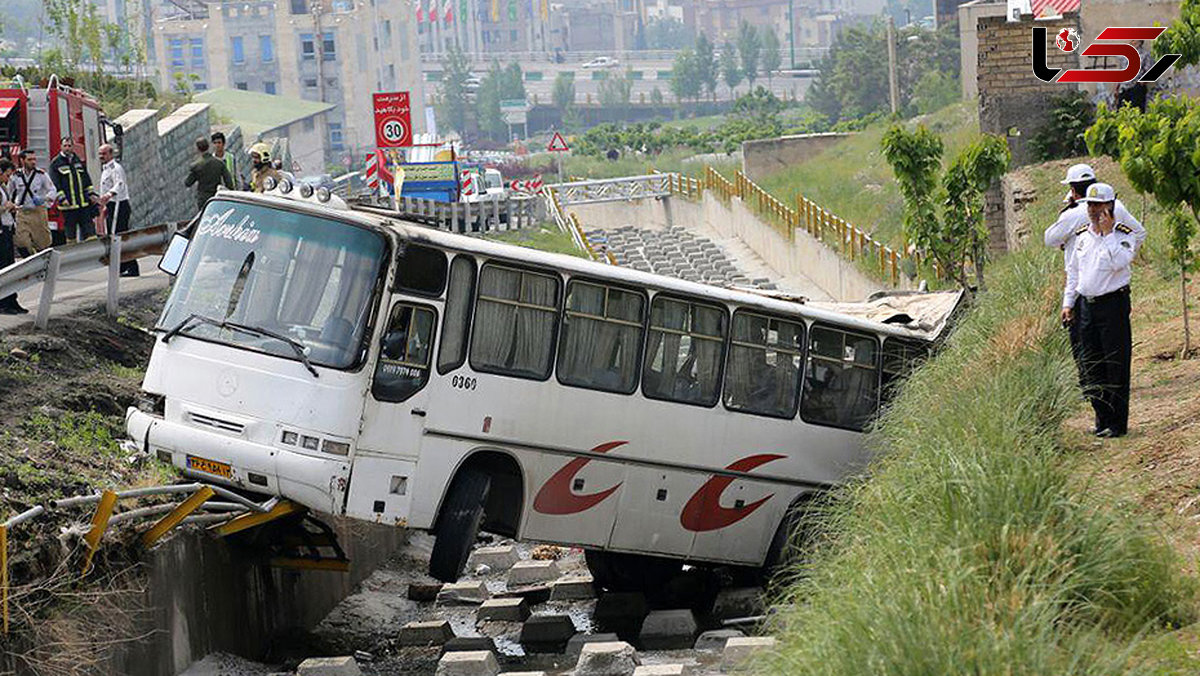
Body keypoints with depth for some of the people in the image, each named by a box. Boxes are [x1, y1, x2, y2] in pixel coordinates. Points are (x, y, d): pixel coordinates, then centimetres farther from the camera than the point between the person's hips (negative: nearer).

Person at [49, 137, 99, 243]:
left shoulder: (79, 161, 14)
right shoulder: (56, 164, -2)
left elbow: (87, 180, 21)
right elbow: (55, 184, -7)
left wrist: (91, 194, 13)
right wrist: (62, 199, -16)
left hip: (84, 203, 4)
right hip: (68, 205, -4)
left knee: (89, 227, 1)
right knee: (70, 232, 2)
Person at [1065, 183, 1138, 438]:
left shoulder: (1123, 234, -5)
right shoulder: (1082, 235, 12)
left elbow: (1120, 262, -24)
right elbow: (1074, 270, 21)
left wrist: (1107, 233, -21)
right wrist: (1068, 302, 17)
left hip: (1113, 303, -6)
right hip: (1087, 305, 6)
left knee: (1116, 364, -4)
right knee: (1091, 365, 7)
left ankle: (1118, 423, 0)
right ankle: (1102, 419, 17)